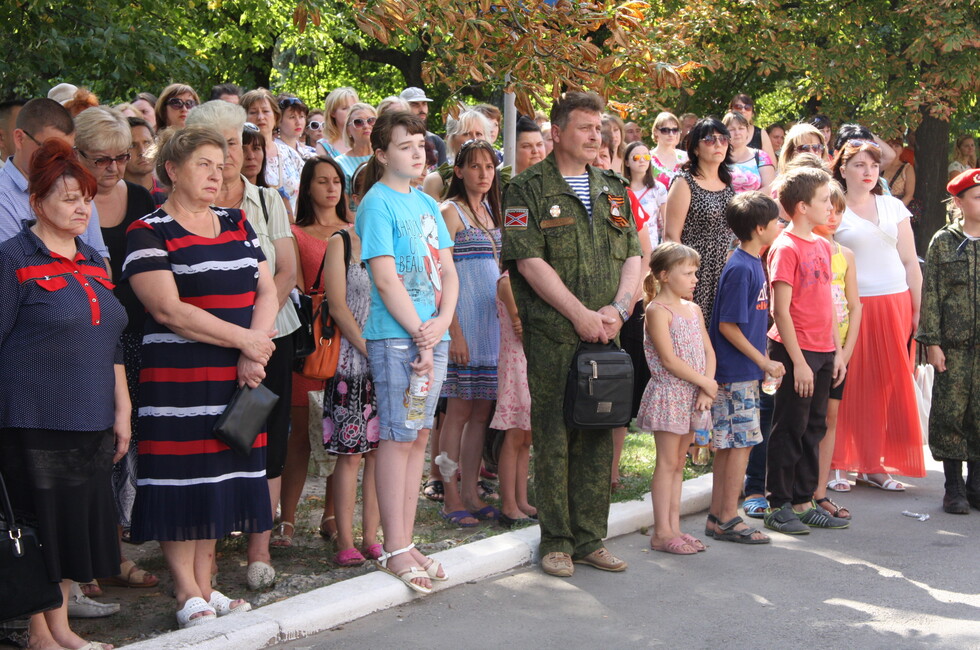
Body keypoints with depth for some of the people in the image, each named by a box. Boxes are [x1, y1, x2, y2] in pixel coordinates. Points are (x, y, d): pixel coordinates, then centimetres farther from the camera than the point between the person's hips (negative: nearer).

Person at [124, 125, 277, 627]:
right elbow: (168, 309, -15)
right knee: (182, 481, -3)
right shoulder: (149, 233, -5)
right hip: (177, 376, -6)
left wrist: (255, 354, -7)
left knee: (221, 480, 8)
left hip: (237, 378, 6)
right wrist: (243, 339, -14)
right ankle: (187, 595, 5)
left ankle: (205, 586, 17)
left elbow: (266, 290, 9)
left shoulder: (236, 224, 14)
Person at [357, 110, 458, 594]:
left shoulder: (427, 204, 16)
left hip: (433, 333, 7)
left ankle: (406, 542, 15)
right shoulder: (377, 203, -6)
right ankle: (395, 550, 0)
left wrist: (443, 321, -4)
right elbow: (386, 279, -13)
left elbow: (448, 271, 13)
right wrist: (420, 334, -14)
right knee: (397, 437, -5)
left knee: (419, 436, 9)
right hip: (395, 336, -7)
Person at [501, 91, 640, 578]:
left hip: (604, 334, 5)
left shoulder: (613, 190, 16)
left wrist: (619, 308, -5)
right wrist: (580, 314, -14)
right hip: (551, 336, -5)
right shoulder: (528, 189, -2)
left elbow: (633, 256, 13)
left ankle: (590, 539, 16)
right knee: (554, 437, -1)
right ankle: (556, 541, 8)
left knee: (598, 436, 7)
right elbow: (529, 261, -11)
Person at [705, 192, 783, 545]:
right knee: (741, 442, -4)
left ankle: (718, 517, 17)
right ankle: (728, 520, 2)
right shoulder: (741, 268, -17)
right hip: (736, 373, -9)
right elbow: (727, 326, -18)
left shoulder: (754, 264, 11)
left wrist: (763, 360, 14)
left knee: (728, 444, 11)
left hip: (743, 372, 9)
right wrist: (764, 362, -13)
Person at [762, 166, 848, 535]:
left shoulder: (822, 246, 12)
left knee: (814, 428, 12)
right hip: (796, 352, -8)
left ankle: (804, 502, 21)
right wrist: (798, 361, -17)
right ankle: (779, 506, 9)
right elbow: (780, 311, -15)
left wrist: (837, 350, 13)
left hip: (823, 352, 8)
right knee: (790, 429, 0)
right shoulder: (786, 248, -13)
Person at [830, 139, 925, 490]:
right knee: (853, 385, -2)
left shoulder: (893, 207, 12)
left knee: (888, 385, 3)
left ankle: (873, 464, 11)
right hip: (853, 306, -4)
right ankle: (838, 462, 7)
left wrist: (918, 309, 7)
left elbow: (910, 261, 13)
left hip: (895, 304, 4)